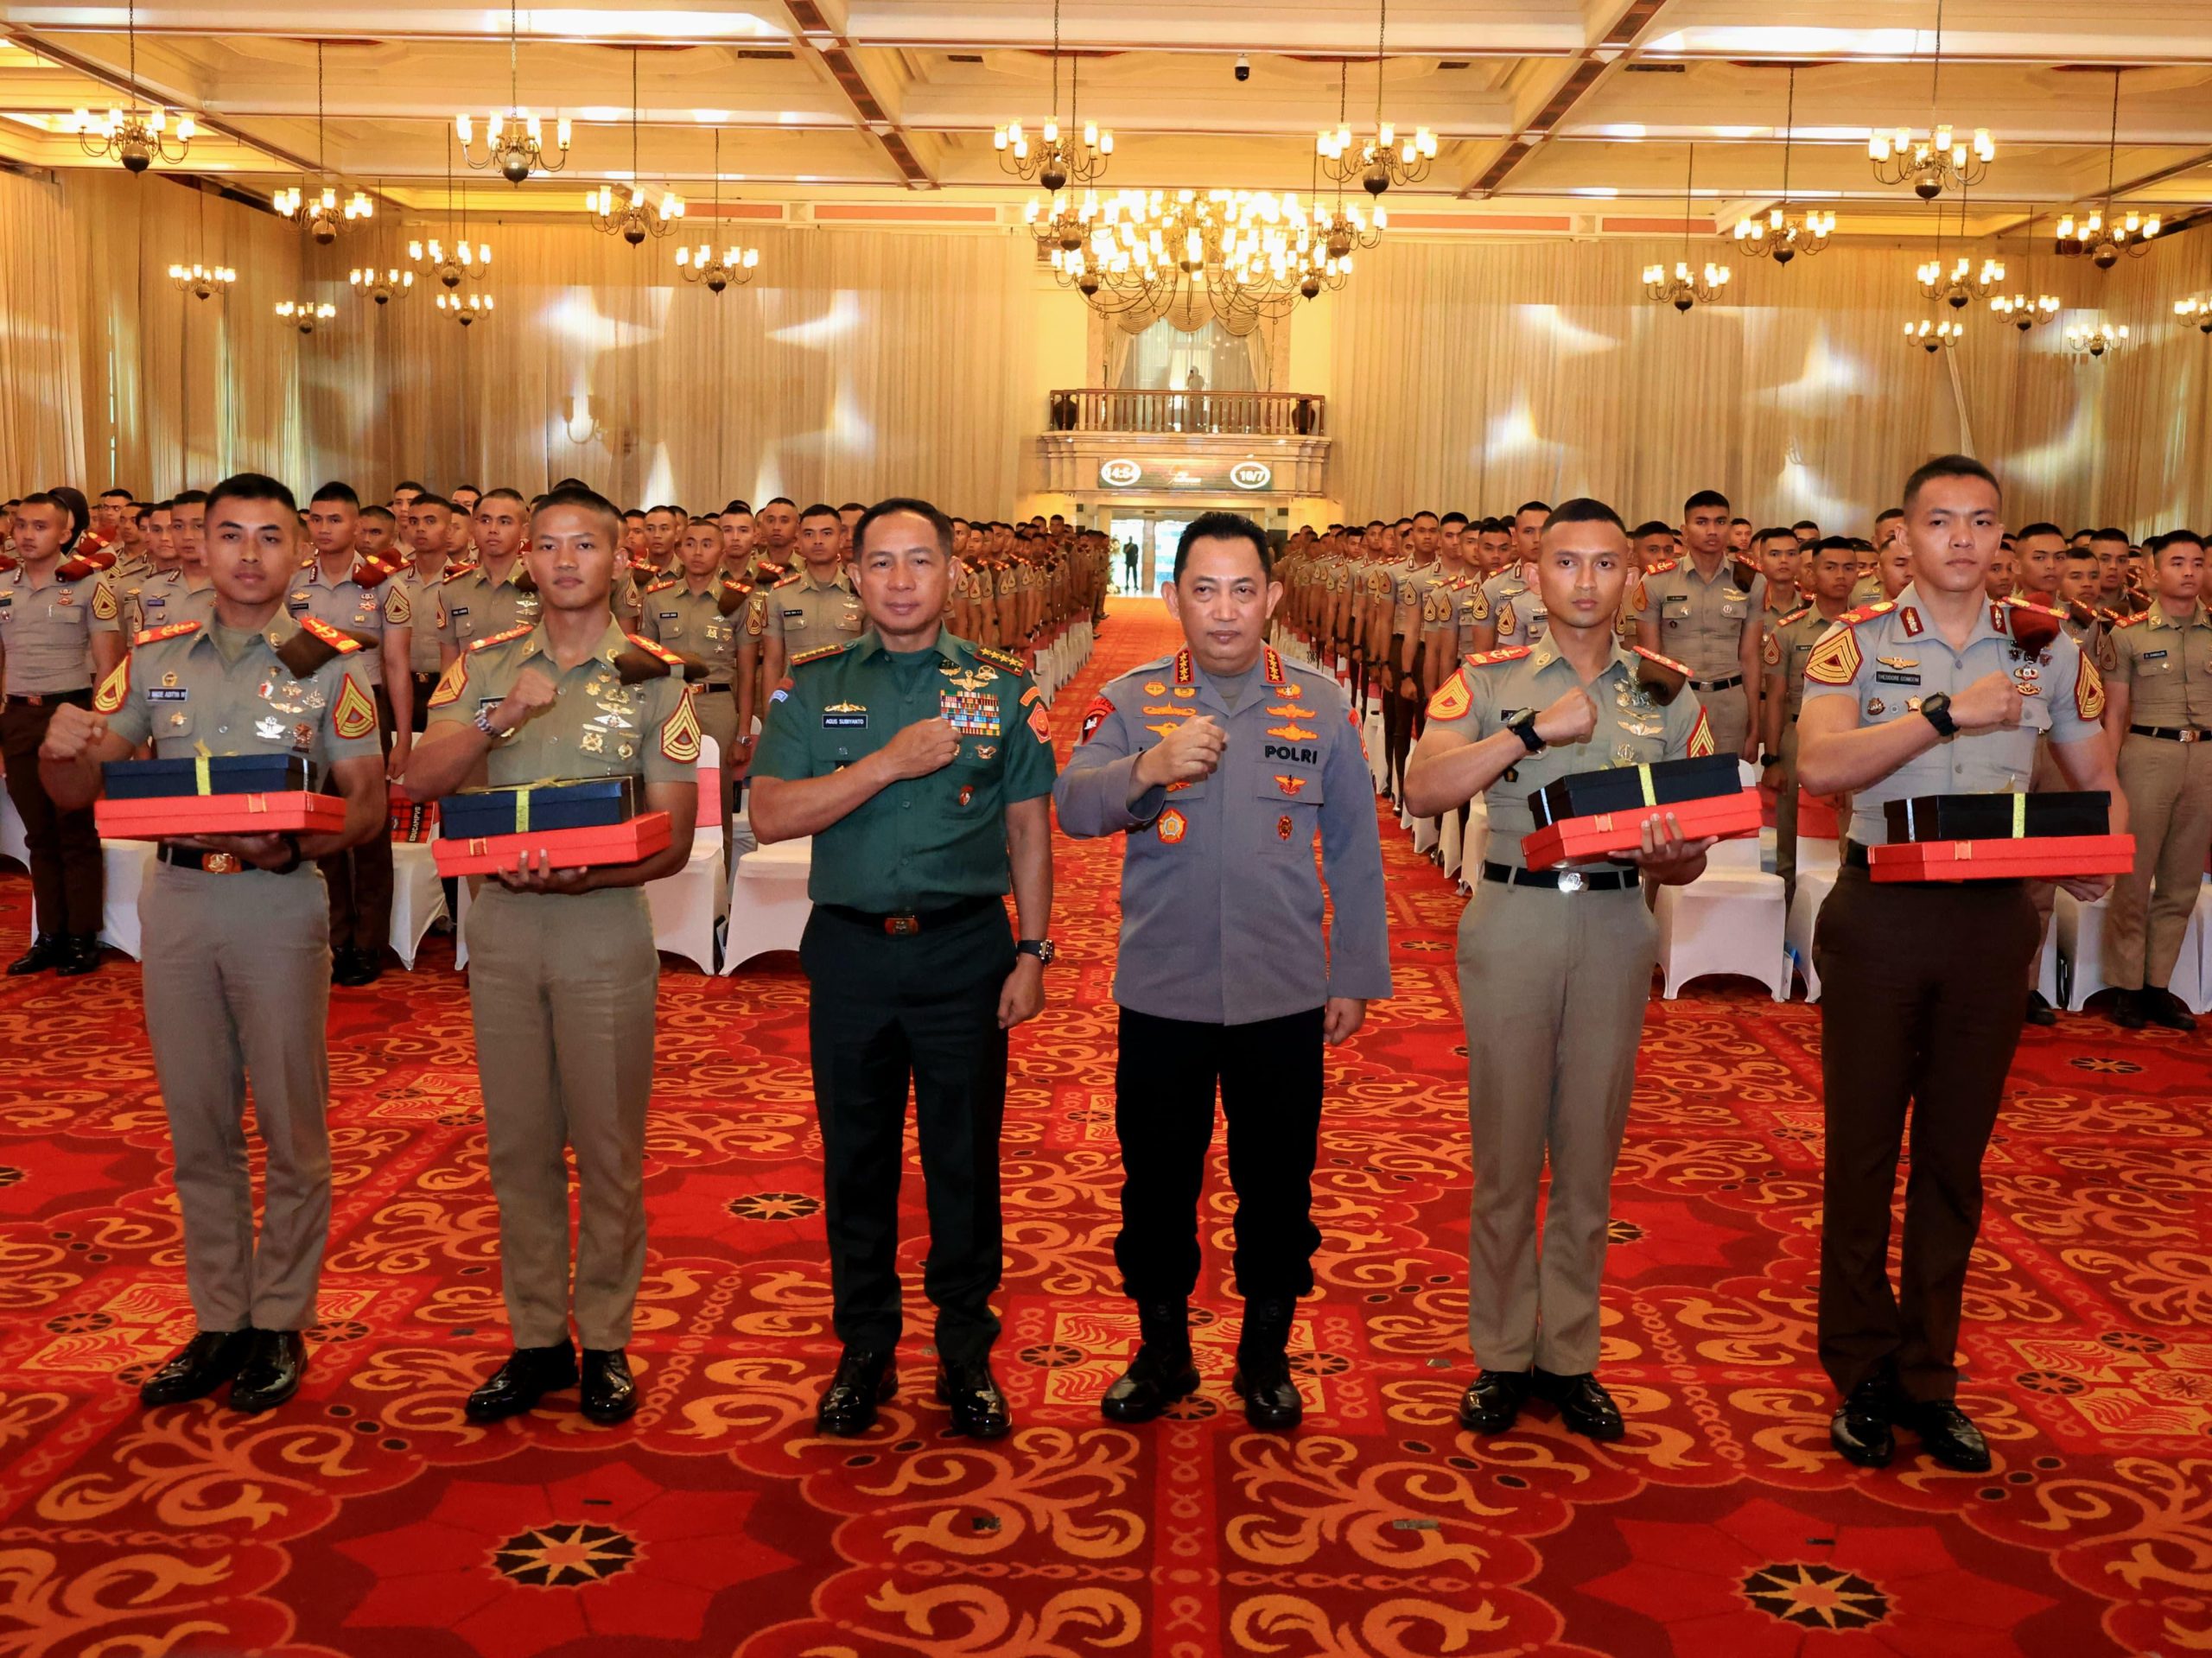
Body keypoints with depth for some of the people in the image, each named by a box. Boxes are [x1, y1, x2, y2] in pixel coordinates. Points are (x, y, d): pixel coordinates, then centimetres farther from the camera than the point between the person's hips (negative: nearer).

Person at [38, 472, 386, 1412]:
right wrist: (62, 750, -16)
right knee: (197, 1124, 10)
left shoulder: (328, 665, 0)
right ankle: (218, 1322, 22)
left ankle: (280, 1324, 17)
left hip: (281, 904, -3)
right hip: (175, 900, 3)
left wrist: (293, 845, -23)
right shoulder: (155, 661, 9)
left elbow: (367, 806, -4)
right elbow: (77, 792, 7)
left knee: (289, 1124, 4)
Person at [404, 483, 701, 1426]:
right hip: (501, 924, 3)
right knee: (518, 1143, 10)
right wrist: (500, 720, -20)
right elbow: (421, 780, -5)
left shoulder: (654, 677, -1)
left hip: (604, 926, -3)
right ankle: (537, 1340, 22)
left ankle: (605, 1342, 18)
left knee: (607, 1144, 5)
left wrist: (573, 878, -19)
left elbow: (672, 842, -4)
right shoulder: (486, 666, 7)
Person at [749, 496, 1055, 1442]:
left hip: (966, 949, -1)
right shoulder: (813, 686, 3)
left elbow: (1029, 828, 5)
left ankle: (967, 1354, 21)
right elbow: (770, 815, -7)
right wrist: (890, 764, -16)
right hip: (850, 948, 1)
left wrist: (1033, 951, 0)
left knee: (965, 1159, 6)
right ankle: (864, 1352, 25)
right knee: (856, 1159, 10)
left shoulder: (1000, 687, 3)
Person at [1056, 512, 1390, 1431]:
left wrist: (1356, 977, 5)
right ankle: (1162, 1349, 31)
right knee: (1157, 1180, 11)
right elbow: (1072, 807, -15)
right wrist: (1148, 767, -34)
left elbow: (1355, 852, 5)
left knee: (1277, 1183, 11)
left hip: (1285, 999, 0)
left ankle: (1266, 1355, 31)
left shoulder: (1322, 706, 1)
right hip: (1160, 997, 0)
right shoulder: (1131, 700, -1)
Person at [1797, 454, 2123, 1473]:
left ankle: (1928, 1377, 22)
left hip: (1995, 918, 2)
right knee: (1862, 1144, 5)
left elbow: (2098, 784, 11)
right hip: (1880, 912, -2)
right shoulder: (1858, 643, -3)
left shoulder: (2047, 650, 6)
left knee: (1957, 1152, 10)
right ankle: (1863, 1375, 20)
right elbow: (1819, 764, -19)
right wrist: (1949, 713, -26)